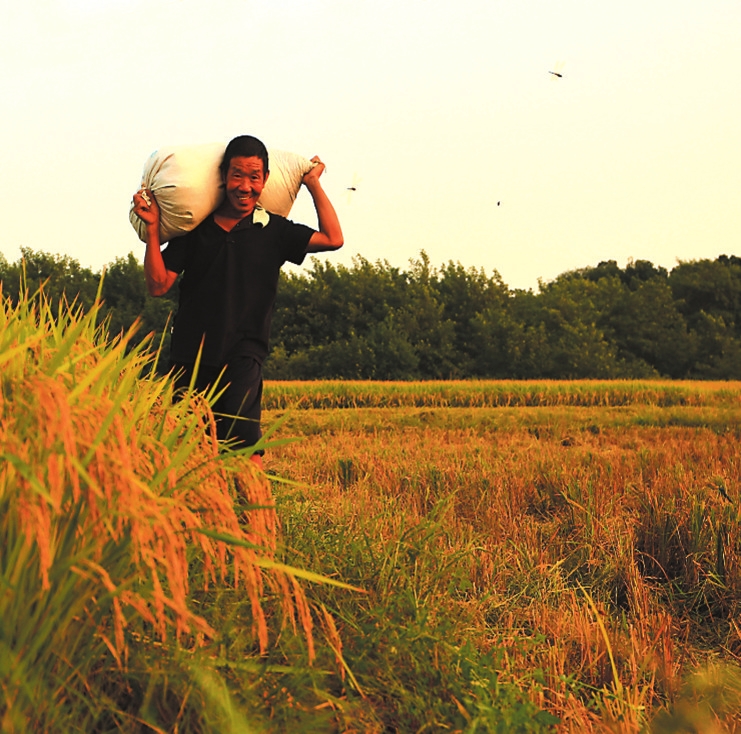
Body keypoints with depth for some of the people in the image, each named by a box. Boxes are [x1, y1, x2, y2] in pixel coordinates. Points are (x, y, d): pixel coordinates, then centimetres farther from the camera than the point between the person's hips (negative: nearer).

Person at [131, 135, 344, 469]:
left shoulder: (273, 231, 6)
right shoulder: (194, 227, 7)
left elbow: (333, 239, -2)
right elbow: (158, 284, 3)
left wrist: (313, 184, 5)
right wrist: (152, 228, -4)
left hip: (242, 357, -2)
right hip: (189, 356, 2)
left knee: (243, 440, -21)